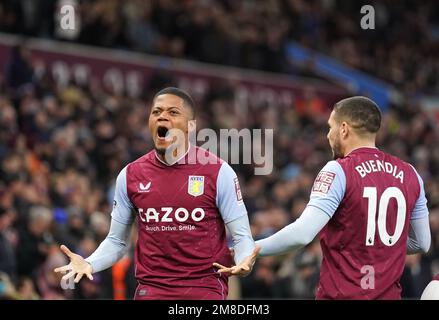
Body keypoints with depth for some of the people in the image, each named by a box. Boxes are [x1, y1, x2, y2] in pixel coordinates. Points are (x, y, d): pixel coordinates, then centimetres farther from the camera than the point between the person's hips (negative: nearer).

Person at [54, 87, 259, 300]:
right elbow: (116, 241, 13)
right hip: (150, 289, 2)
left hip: (205, 288, -2)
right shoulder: (130, 175, 6)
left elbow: (241, 236, -1)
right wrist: (89, 264, -7)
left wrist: (245, 261, -23)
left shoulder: (219, 172, -3)